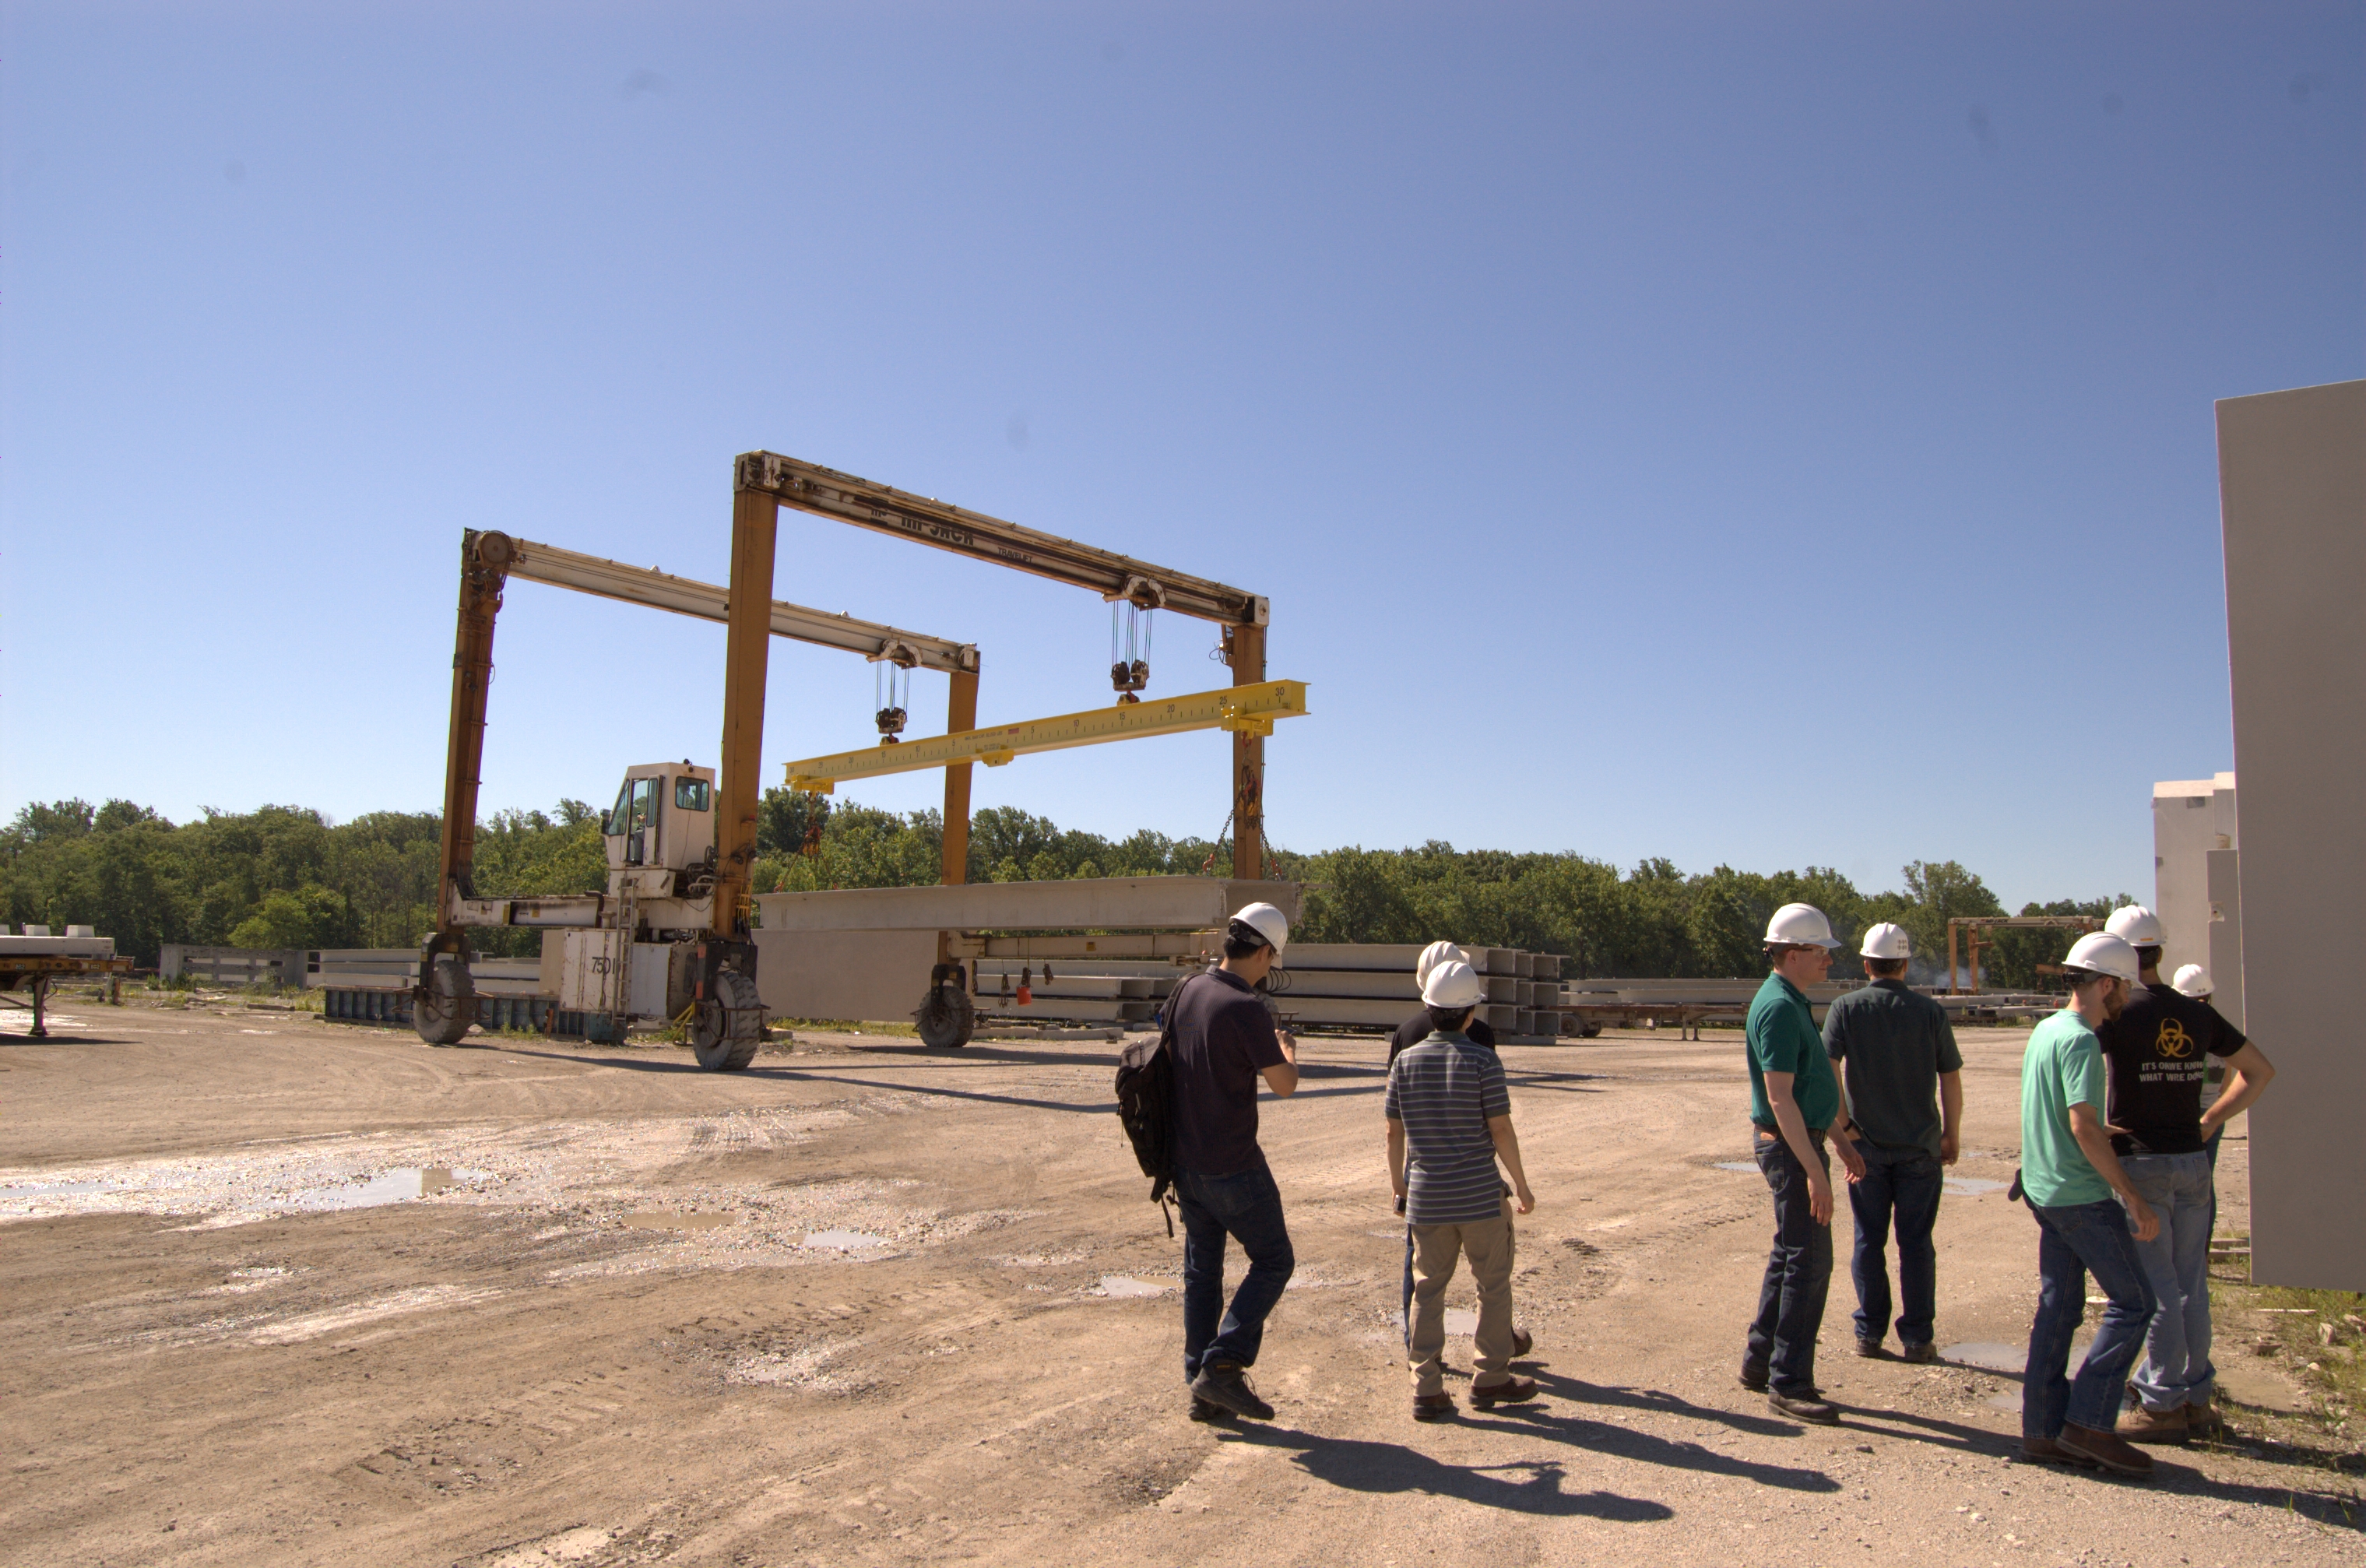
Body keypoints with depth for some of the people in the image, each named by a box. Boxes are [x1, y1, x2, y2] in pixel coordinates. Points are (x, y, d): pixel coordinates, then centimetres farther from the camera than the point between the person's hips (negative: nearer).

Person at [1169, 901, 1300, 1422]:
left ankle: (1202, 1389, 19)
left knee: (1202, 1271, 14)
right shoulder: (1246, 1008, -20)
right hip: (1233, 1167, -7)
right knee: (1273, 1260, 8)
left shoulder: (1187, 991, 3)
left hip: (1184, 1160, 7)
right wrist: (1288, 1052, 8)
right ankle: (1223, 1366, -1)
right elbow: (1285, 1085, -14)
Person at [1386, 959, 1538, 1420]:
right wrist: (1522, 1184, 2)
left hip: (1426, 1196, 4)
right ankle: (1489, 1377, 20)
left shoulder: (1405, 1062, 1)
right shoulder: (1482, 1061, -10)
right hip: (1479, 1194, -3)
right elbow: (1501, 1129, -9)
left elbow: (1394, 1131, 6)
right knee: (1493, 1285, 13)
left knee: (1428, 1289, 9)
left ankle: (1427, 1389, 9)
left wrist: (1397, 1182, 20)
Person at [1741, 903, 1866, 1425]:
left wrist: (1841, 1141, 25)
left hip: (1802, 1141, 11)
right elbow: (1779, 1097, -24)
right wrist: (1815, 1171, -25)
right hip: (1790, 1146, -11)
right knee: (1809, 1261, -8)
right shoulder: (1778, 1008, -19)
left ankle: (1761, 1362, 24)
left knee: (1790, 1255, 15)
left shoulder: (1794, 1003, 14)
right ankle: (1789, 1382, -2)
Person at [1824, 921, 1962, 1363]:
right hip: (1920, 1145, 0)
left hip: (1866, 1144, 0)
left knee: (1869, 1240, 9)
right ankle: (1917, 1337, 10)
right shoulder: (1929, 1011, -4)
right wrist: (1952, 1134, 10)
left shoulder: (1846, 1008, -5)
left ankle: (1869, 1333, 13)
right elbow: (1950, 1078, -1)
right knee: (1916, 1242, 7)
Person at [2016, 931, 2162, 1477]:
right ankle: (2088, 1422, 0)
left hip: (2045, 1190, 9)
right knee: (2132, 1301, 0)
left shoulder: (2045, 1030, 13)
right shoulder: (2080, 1041, -16)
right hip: (2083, 1196, -9)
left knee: (2057, 1308, 11)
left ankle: (2043, 1429, 13)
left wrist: (2112, 1135, 31)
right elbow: (2084, 1127, -23)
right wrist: (2135, 1200, -20)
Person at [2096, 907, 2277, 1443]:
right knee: (2190, 1284, 13)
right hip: (2193, 1163, 6)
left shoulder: (2119, 1012, -12)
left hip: (2140, 1163, -6)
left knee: (2156, 1287, -1)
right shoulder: (2198, 1014, 7)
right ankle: (2195, 1397, 21)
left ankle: (2163, 1405, 6)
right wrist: (2212, 1120, 14)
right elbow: (2259, 1071, 17)